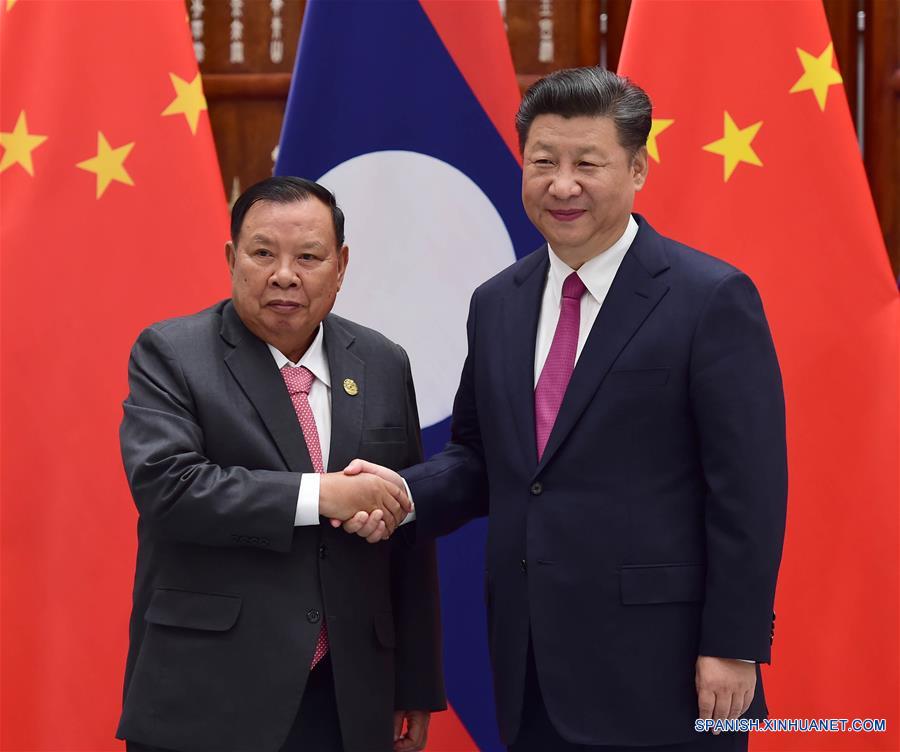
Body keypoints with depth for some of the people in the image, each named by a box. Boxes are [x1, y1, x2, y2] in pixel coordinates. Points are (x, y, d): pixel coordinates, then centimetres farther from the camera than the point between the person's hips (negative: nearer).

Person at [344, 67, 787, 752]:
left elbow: (748, 491, -9)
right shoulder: (497, 304, 11)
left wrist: (734, 648, -12)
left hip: (655, 665, -5)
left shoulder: (711, 299, -7)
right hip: (531, 669, 6)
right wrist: (406, 492, -3)